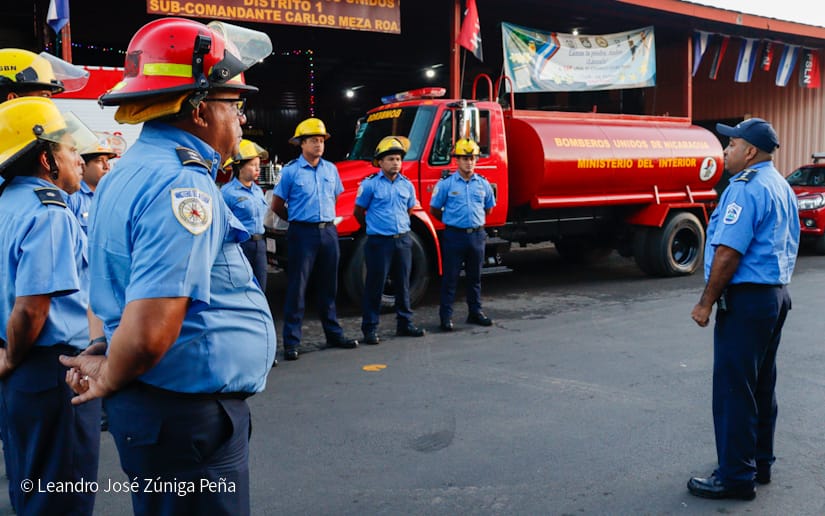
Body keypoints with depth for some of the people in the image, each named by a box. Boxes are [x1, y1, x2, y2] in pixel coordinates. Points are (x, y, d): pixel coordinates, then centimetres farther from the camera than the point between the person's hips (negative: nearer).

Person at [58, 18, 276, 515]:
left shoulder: (128, 170, 10)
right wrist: (107, 382, -10)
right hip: (191, 418, -10)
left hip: (152, 405, 10)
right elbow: (148, 334, -28)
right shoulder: (182, 185, -22)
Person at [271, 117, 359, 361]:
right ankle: (291, 342, 3)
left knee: (328, 287, 13)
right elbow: (277, 206, 2)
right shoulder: (291, 171, -5)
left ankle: (334, 335, 23)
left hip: (329, 232, 5)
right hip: (302, 233, -5)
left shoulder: (330, 169, 9)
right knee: (297, 288, -2)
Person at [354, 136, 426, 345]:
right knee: (375, 286, 0)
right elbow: (359, 212, 2)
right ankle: (370, 329, 8)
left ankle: (404, 324, 23)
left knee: (403, 285, 12)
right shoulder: (370, 184, -6)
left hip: (403, 240, 5)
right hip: (379, 242, -5)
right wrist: (374, 228, 10)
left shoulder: (407, 185, 8)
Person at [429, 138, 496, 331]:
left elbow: (488, 208, 22)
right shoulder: (446, 183, -5)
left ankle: (475, 312, 23)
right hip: (454, 236, -4)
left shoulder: (483, 184, 7)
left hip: (477, 235, 4)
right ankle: (446, 316, 6)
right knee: (450, 277, 0)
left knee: (475, 277, 13)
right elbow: (434, 210, 4)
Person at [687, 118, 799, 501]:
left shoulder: (745, 188, -17)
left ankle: (736, 476, 2)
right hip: (777, 295, 10)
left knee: (734, 389, -4)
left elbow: (728, 253, -22)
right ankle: (760, 462, 27)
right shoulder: (782, 187, 15)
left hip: (746, 298, -10)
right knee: (762, 385, 17)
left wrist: (706, 303, -16)